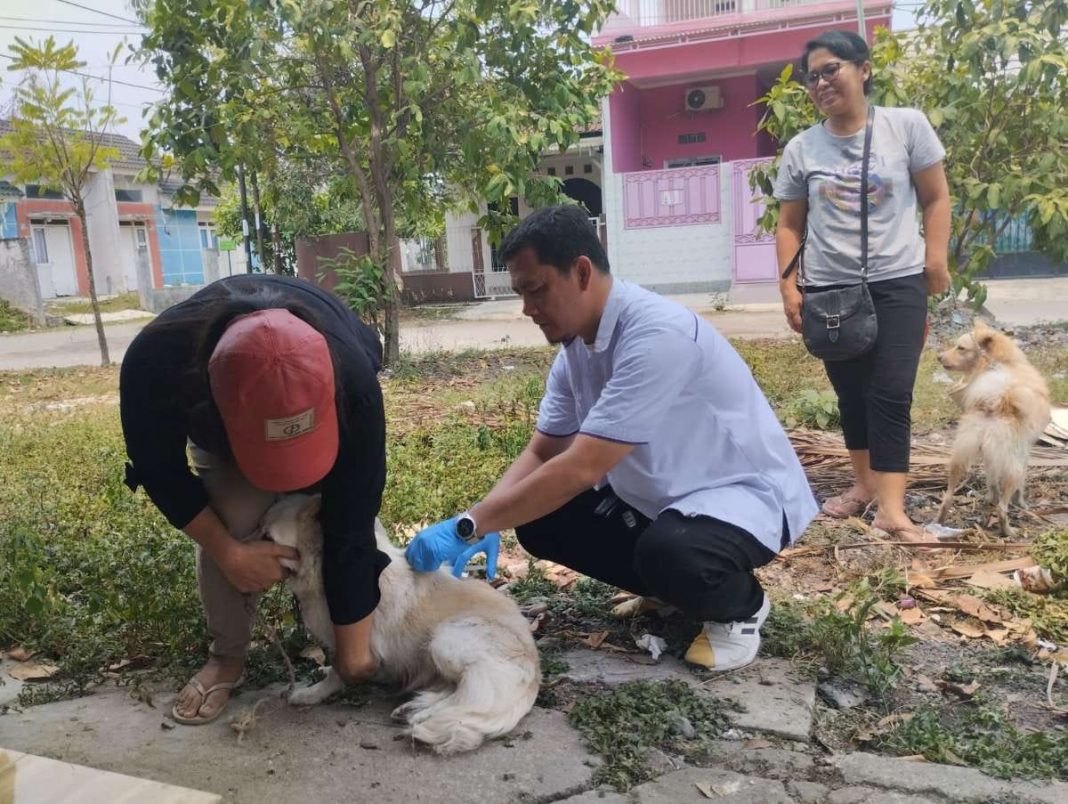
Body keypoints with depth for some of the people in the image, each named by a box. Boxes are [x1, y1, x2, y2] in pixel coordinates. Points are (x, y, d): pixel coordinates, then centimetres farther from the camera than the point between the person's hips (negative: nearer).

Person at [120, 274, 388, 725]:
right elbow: (158, 468, -21)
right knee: (230, 521, -17)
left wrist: (354, 650, -26)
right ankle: (227, 655, 6)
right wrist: (229, 553, -23)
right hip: (207, 411, 0)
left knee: (346, 512, -16)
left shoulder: (353, 380, -44)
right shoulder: (155, 361, -43)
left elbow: (350, 524, -35)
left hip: (321, 403, 0)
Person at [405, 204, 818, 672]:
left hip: (745, 491, -8)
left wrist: (468, 526, -30)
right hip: (656, 496, 8)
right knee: (539, 521, -3)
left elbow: (580, 468, -35)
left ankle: (739, 605, -1)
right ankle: (677, 585, 15)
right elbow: (541, 454, 2)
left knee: (668, 553, -38)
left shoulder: (657, 335, -32)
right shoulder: (574, 348, -4)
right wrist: (481, 524, -14)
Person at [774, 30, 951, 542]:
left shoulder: (906, 126, -2)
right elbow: (789, 225, 7)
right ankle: (864, 482, 28)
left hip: (897, 282, -2)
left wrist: (936, 260, -6)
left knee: (891, 393, -8)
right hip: (830, 288, 2)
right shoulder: (801, 149, 2)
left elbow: (936, 198, 4)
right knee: (851, 393, 11)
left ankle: (891, 509, -7)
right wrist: (788, 287, 0)